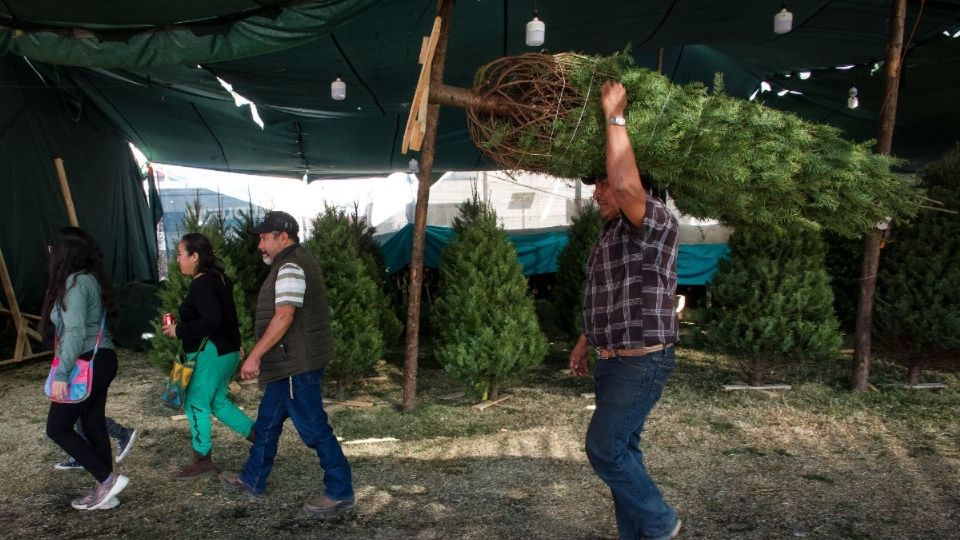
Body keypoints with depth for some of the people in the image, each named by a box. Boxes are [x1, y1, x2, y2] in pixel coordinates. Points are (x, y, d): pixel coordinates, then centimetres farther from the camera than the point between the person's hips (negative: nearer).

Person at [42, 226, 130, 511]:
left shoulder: (75, 282, -17)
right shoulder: (90, 278, 11)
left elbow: (75, 332, -25)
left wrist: (61, 374, -26)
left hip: (87, 365, -9)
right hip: (101, 360, 9)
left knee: (58, 428, 2)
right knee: (93, 424, 13)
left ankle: (108, 479, 1)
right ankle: (103, 491, 20)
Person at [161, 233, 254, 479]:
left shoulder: (201, 285, -19)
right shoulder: (218, 279, 11)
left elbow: (211, 321, -28)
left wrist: (179, 330, -18)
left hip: (211, 354, -10)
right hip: (227, 351, 10)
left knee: (196, 405, 3)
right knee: (218, 401, 20)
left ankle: (202, 459, 13)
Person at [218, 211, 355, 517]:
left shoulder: (290, 267, -17)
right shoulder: (295, 262, 17)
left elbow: (284, 317, -25)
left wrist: (255, 356, -22)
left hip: (297, 364, -11)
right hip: (290, 364, 11)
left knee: (313, 428, -4)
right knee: (267, 423, 20)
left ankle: (340, 493, 5)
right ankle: (253, 480, 35)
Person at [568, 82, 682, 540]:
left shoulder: (656, 222, -14)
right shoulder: (611, 233, 15)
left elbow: (625, 184, -35)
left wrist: (614, 116, -26)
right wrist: (584, 343, 23)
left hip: (642, 363, -9)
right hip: (612, 362, 9)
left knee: (604, 448, -6)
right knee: (620, 449, 13)